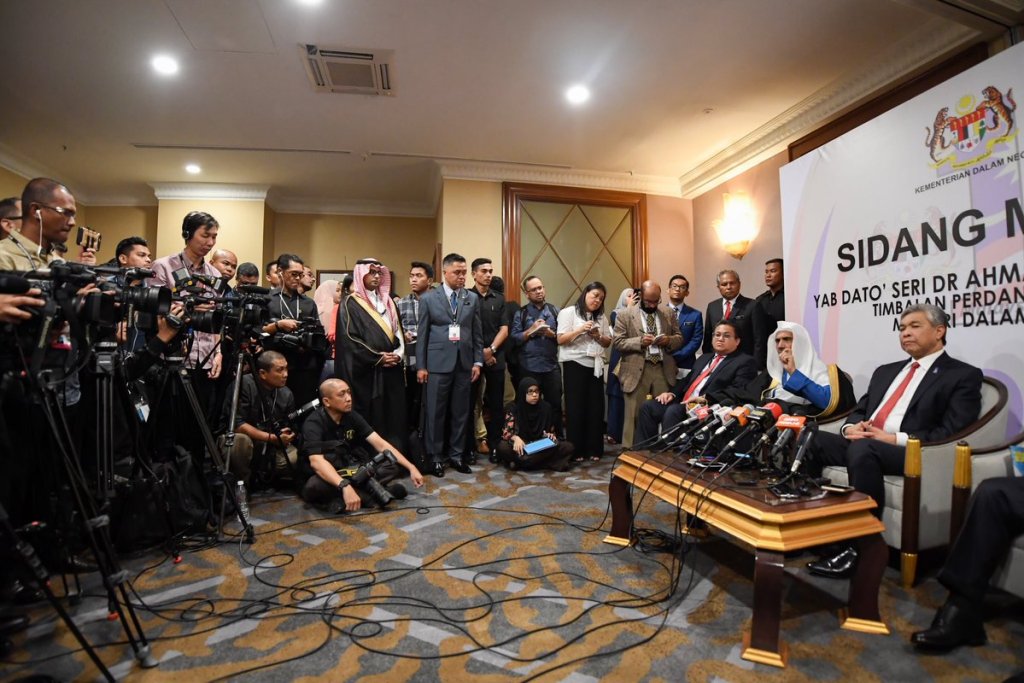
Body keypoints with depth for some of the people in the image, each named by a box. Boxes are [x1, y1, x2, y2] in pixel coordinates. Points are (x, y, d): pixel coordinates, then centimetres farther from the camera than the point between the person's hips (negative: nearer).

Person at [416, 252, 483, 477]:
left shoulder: (472, 299, 8)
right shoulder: (428, 298, 1)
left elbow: (477, 334, 9)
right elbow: (422, 334, 0)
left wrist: (477, 361, 3)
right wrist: (421, 366, -3)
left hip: (464, 364, 3)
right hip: (438, 363, -2)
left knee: (461, 412, 8)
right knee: (435, 412, 3)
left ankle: (457, 454, 21)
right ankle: (434, 456, 16)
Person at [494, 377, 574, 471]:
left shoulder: (546, 407, 2)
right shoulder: (514, 409, -5)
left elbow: (551, 430, 9)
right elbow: (506, 431, -14)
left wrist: (551, 436, -14)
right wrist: (516, 438, -35)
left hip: (542, 447, 3)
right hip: (522, 447, -2)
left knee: (568, 447, -22)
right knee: (502, 447, -32)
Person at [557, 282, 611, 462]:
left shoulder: (601, 317, 15)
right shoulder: (568, 312, -1)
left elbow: (608, 342, 14)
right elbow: (561, 340, -8)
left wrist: (598, 336, -6)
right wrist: (580, 329, -18)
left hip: (596, 365, 5)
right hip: (575, 365, -5)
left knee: (596, 407, 4)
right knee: (575, 407, 0)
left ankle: (594, 449, 14)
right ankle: (576, 450, 8)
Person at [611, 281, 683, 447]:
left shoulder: (669, 313, 11)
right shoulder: (625, 314, 0)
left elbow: (679, 338, 15)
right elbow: (617, 342, -5)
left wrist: (669, 340, -8)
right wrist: (640, 341, -19)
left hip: (664, 370, 3)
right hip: (636, 371, -3)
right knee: (633, 414, 1)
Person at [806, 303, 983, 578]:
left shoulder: (963, 375, 6)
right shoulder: (885, 371, 25)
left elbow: (950, 433, -7)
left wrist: (895, 438, -18)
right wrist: (850, 427, -2)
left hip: (911, 453, -6)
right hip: (861, 444, 6)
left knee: (862, 449, -38)